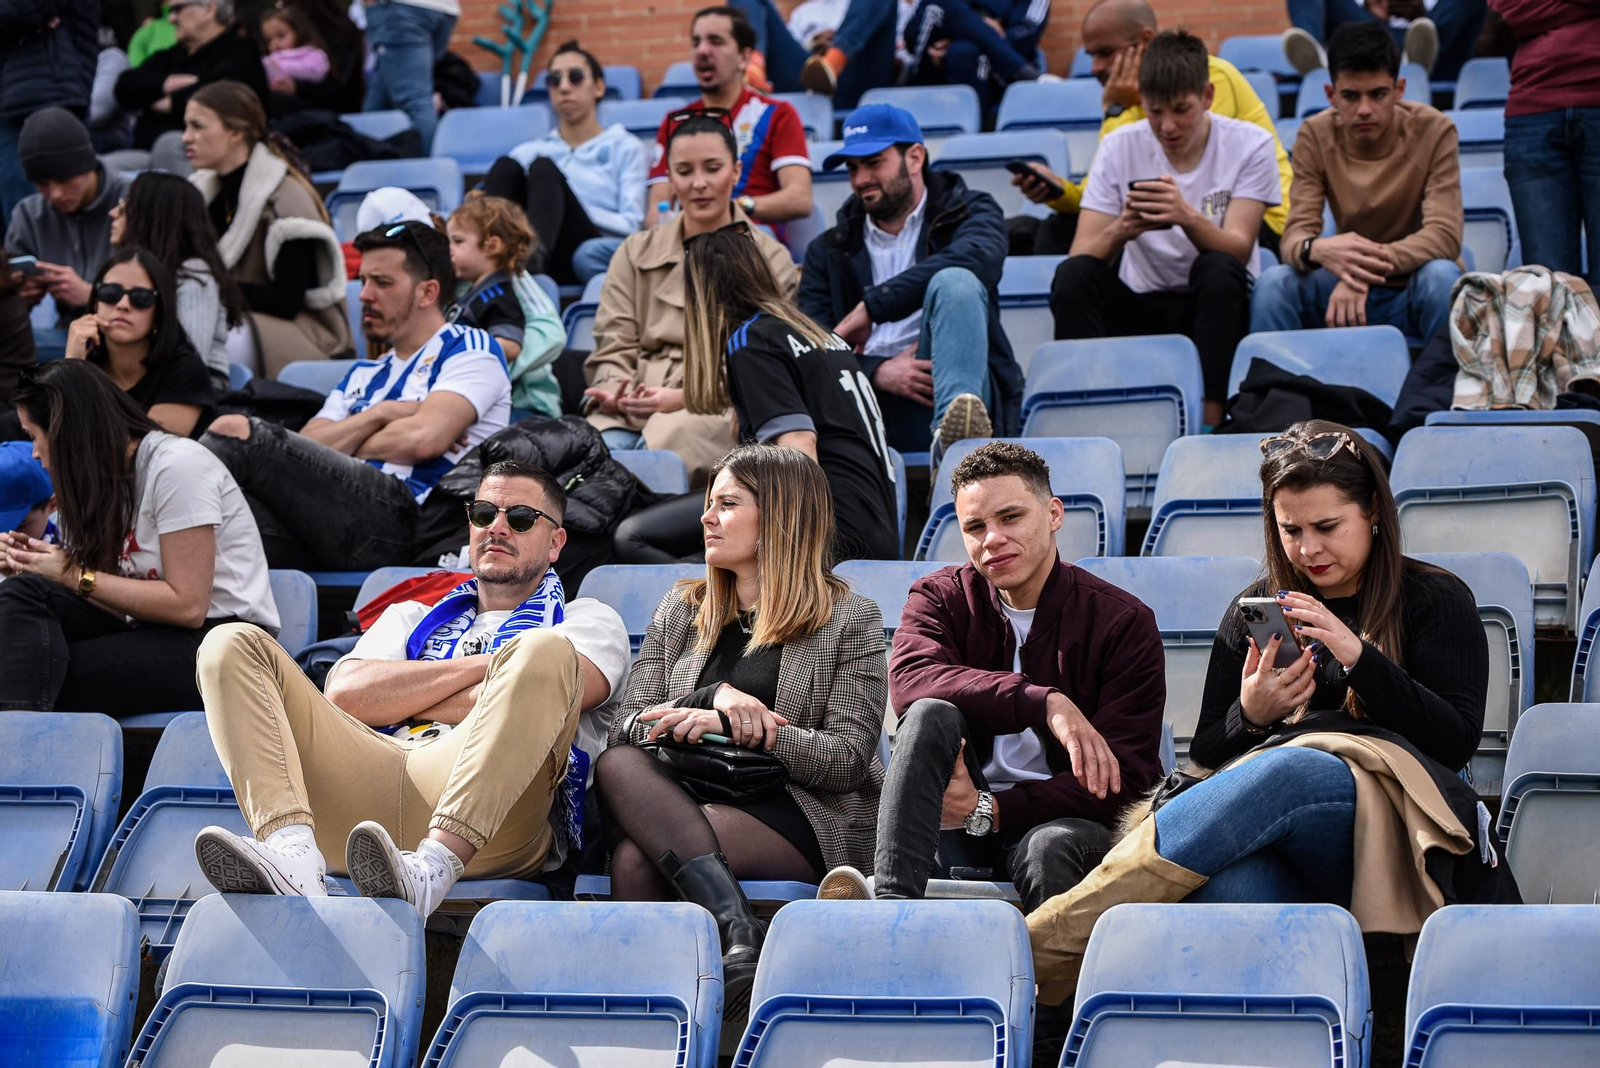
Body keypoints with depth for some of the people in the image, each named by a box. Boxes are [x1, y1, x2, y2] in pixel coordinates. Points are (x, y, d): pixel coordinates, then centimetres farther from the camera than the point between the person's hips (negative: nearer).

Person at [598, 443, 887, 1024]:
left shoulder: (848, 618, 7)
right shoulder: (680, 610, 21)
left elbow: (847, 760, -4)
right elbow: (630, 725, 9)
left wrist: (731, 728, -14)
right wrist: (714, 697, -10)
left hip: (805, 814, -4)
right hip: (687, 798, 5)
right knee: (617, 763, -31)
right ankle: (739, 930, -45)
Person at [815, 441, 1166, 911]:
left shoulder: (1123, 621, -3)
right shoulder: (941, 597, 5)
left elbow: (1127, 776, -10)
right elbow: (909, 677, -20)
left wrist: (991, 811, -19)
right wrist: (1044, 703, -32)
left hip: (1067, 821, -3)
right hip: (959, 829, 3)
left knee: (1051, 847, -38)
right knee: (931, 714, -27)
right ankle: (892, 898, -41)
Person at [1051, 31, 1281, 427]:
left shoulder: (1249, 145, -7)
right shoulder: (1119, 147, -2)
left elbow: (1238, 250, -18)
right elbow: (1081, 257, -10)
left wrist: (1187, 217, -39)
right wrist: (1120, 231, -33)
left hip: (1215, 306, -1)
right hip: (1141, 307, 2)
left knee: (1218, 269, -34)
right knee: (1072, 275, -26)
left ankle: (1210, 422, -34)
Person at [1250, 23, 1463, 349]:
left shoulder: (1434, 131, -14)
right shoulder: (1315, 136, -7)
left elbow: (1445, 235, -23)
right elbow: (1295, 234, -14)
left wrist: (1371, 262, -41)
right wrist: (1318, 249, -41)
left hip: (1415, 290, -2)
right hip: (1348, 286, 2)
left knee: (1442, 275, -35)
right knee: (1273, 283, -25)